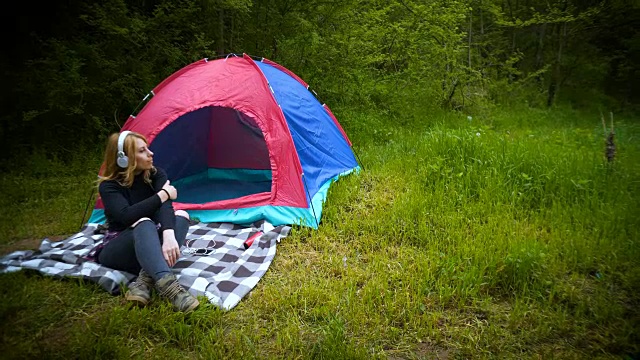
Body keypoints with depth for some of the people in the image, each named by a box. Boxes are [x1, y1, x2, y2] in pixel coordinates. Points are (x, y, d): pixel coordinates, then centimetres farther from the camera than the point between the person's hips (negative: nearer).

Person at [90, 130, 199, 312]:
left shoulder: (156, 174, -4)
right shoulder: (109, 186, -13)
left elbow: (164, 206, -24)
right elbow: (126, 216, -34)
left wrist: (168, 234, -44)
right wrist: (163, 194, -27)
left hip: (147, 246, 4)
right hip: (116, 250, -4)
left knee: (181, 215, -25)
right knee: (143, 223, -37)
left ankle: (145, 279, -39)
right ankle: (167, 284, -60)